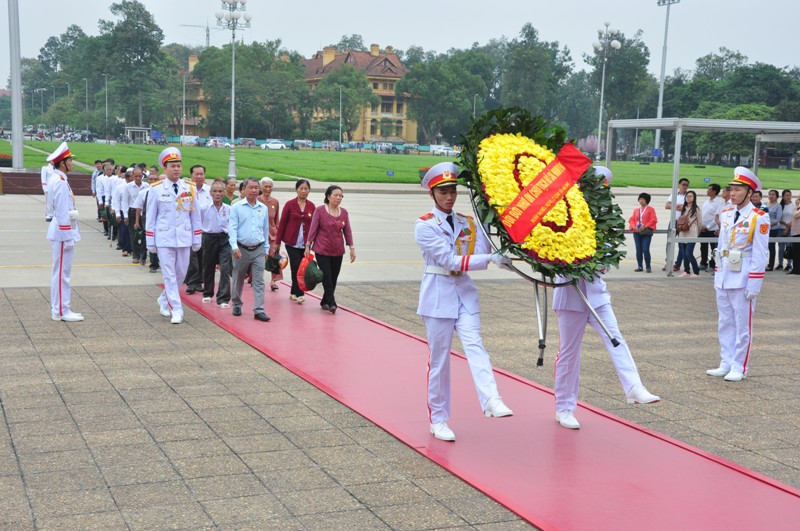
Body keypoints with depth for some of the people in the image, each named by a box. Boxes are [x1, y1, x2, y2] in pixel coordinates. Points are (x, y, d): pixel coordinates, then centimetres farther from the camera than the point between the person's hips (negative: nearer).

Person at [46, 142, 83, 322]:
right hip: (63, 232, -10)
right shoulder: (61, 182, -18)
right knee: (62, 272, -4)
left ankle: (59, 309, 21)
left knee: (61, 271, 14)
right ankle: (61, 311, 1)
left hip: (61, 232, 10)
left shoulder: (57, 179, 14)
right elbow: (62, 212, -21)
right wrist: (68, 236, -19)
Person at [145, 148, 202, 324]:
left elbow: (195, 215, 9)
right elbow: (150, 217, 2)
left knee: (181, 274, 12)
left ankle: (164, 300, 34)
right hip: (164, 239, -3)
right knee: (169, 275, -3)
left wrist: (197, 239, 7)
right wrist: (150, 241, 0)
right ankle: (176, 310, 0)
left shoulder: (189, 188, 3)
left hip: (184, 238, 3)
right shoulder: (156, 189, -3)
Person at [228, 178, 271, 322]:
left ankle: (259, 310, -5)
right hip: (241, 249, -2)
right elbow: (232, 228, -7)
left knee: (259, 281, -4)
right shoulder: (236, 207, -3)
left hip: (258, 250, 2)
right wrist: (234, 247, -18)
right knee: (238, 280, 12)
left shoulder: (263, 208, 7)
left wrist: (266, 249, 15)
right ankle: (236, 305, 29)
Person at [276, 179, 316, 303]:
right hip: (292, 242, -3)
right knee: (296, 266, -11)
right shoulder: (290, 204, -2)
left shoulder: (311, 206, 6)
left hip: (305, 243, 3)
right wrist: (278, 241, 0)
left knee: (301, 268, 7)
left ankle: (293, 292, 20)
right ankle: (299, 294, -8)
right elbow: (282, 223, 1)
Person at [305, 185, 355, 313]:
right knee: (327, 277, -8)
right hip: (322, 250, -4)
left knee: (333, 278, 6)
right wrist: (308, 246, -6)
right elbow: (313, 229, -4)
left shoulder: (344, 213, 6)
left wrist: (352, 247, 4)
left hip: (337, 251, 4)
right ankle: (331, 303, -7)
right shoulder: (320, 211, -5)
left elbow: (347, 231, 9)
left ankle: (324, 302, 19)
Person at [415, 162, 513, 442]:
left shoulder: (467, 223, 9)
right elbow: (450, 261, -17)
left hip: (465, 292, 4)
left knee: (474, 345, -15)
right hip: (438, 294, -4)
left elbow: (479, 254, -5)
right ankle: (438, 419, 11)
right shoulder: (425, 226, -7)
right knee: (439, 358, 2)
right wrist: (491, 259, -23)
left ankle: (491, 401, -31)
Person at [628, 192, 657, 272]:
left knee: (645, 250, -12)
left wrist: (645, 226, -15)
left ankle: (648, 267, -3)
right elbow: (631, 220, 14)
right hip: (636, 232, 5)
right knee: (638, 250, 5)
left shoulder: (651, 209, 4)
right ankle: (639, 266, 11)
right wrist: (634, 227, -6)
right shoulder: (636, 210, 18)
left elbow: (654, 220, -6)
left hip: (646, 232, -5)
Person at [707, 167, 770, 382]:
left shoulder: (759, 218, -11)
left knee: (742, 324, 2)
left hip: (743, 280, -6)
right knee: (725, 323, 12)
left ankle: (739, 368, 9)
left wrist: (753, 284, -14)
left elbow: (759, 254, -12)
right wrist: (718, 273, 14)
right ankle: (726, 364, 21)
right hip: (723, 278, 7)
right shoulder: (725, 215, 9)